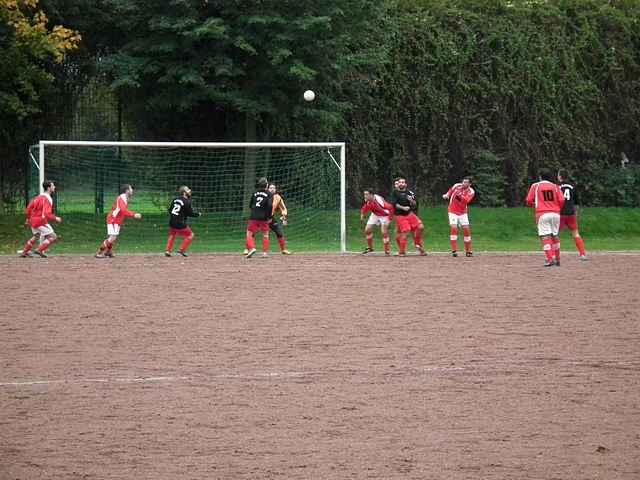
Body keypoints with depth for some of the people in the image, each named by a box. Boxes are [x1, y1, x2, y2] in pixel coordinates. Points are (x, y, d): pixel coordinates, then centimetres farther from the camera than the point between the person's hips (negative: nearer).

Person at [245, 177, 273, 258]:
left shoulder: (255, 194, 11)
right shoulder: (269, 194, -2)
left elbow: (251, 205, 18)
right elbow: (270, 206, -14)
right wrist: (269, 217, -8)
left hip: (253, 217, 2)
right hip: (263, 218, -2)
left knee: (249, 233, 8)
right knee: (265, 234, 14)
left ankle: (251, 248, -15)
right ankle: (265, 252, 10)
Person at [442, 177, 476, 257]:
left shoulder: (471, 192, -10)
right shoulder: (457, 186, -7)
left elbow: (466, 200, -27)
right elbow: (450, 191, 12)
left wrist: (460, 195, -43)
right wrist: (446, 195, -8)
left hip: (463, 213, 1)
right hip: (453, 211, -1)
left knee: (467, 229, -2)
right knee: (453, 228, -17)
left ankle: (468, 251, 11)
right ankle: (454, 250, -16)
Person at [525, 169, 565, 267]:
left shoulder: (535, 186, 6)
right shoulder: (555, 186, 11)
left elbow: (529, 201, 2)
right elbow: (561, 200, 1)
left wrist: (534, 204, 23)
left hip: (542, 214, -3)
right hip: (555, 213, 3)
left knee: (545, 237, -7)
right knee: (555, 236, 14)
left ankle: (550, 259, -19)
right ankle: (557, 259, 19)